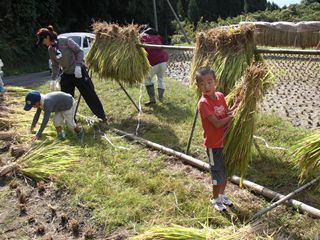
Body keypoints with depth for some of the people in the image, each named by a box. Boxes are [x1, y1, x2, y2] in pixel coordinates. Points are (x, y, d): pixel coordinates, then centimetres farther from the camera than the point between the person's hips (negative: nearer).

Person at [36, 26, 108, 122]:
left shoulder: (66, 41, -16)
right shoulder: (50, 50, 2)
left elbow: (79, 51, -13)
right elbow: (55, 65, 10)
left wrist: (78, 65, -23)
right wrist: (54, 79, 4)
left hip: (79, 72, -6)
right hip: (66, 75, 6)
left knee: (90, 95, 2)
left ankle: (102, 116, 19)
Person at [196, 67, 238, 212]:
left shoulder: (220, 96, -1)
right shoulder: (203, 103, -23)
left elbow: (226, 113, 5)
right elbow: (217, 123, -26)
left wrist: (236, 105, -9)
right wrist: (233, 116, -19)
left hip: (225, 140, 7)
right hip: (213, 144, -7)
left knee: (226, 170, 21)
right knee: (218, 174, 8)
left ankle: (222, 194, 43)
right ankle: (215, 199, 31)